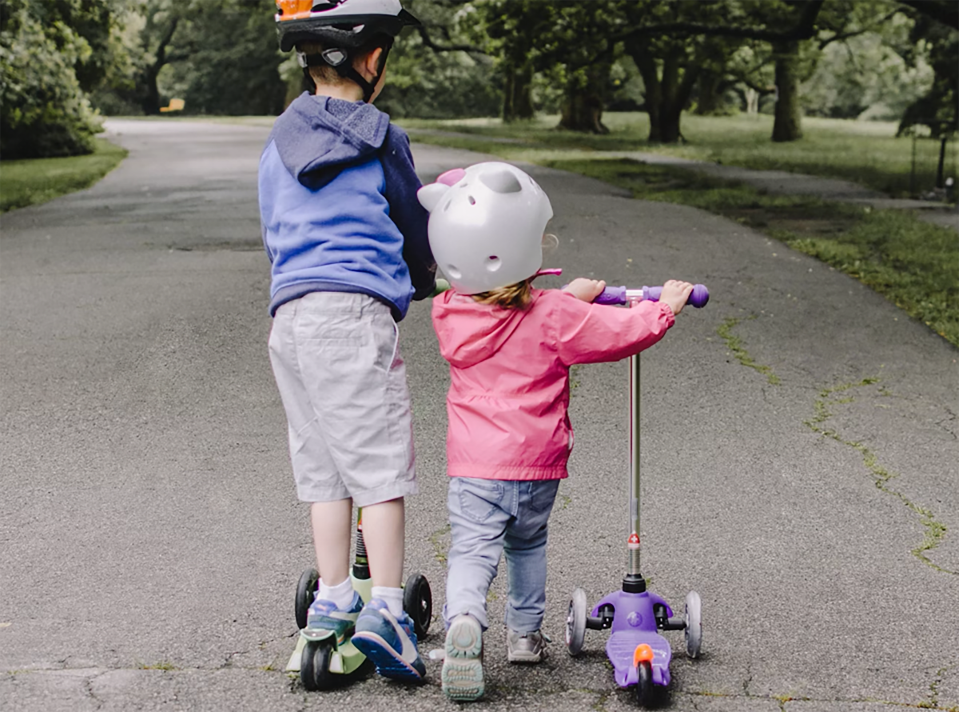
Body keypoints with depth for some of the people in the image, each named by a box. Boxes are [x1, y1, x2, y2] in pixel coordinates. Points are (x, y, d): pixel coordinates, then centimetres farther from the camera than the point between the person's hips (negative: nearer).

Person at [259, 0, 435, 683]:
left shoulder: (278, 146, 16)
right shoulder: (380, 139, 0)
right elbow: (415, 230, 11)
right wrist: (427, 280, 31)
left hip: (287, 314, 6)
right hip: (355, 311, -6)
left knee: (324, 467, 12)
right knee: (381, 464, -3)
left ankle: (332, 601, 16)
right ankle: (384, 608, -7)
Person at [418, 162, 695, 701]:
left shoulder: (449, 314, -1)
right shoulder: (553, 316, -13)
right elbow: (624, 332, -7)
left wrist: (572, 297, 25)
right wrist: (666, 304, 11)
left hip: (475, 462, 1)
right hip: (538, 461, 0)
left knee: (473, 548, -3)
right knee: (528, 543, 21)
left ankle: (464, 620, -29)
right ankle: (526, 632, 31)